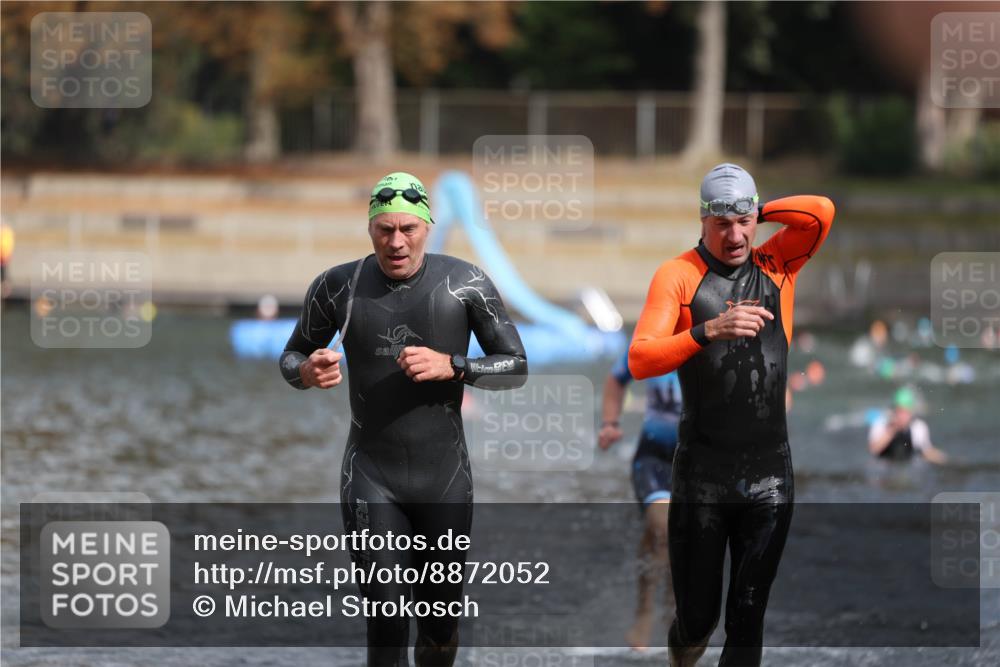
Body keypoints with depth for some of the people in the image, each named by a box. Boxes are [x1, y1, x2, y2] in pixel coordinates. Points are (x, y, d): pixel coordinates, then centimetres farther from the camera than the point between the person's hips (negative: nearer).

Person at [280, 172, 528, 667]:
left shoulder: (465, 283, -5)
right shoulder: (337, 287, -3)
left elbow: (516, 367, -2)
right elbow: (291, 358, 11)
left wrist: (451, 366, -21)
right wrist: (307, 372, -15)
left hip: (444, 477, 1)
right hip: (371, 477, -1)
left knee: (440, 625, 11)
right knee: (386, 626, -13)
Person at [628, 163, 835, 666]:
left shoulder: (777, 266, 6)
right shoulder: (679, 275, -2)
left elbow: (821, 210, -12)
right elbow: (640, 361, -14)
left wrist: (757, 211, -2)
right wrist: (709, 330, -27)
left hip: (769, 470, 2)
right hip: (702, 471, -2)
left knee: (748, 617, 2)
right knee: (697, 614, 3)